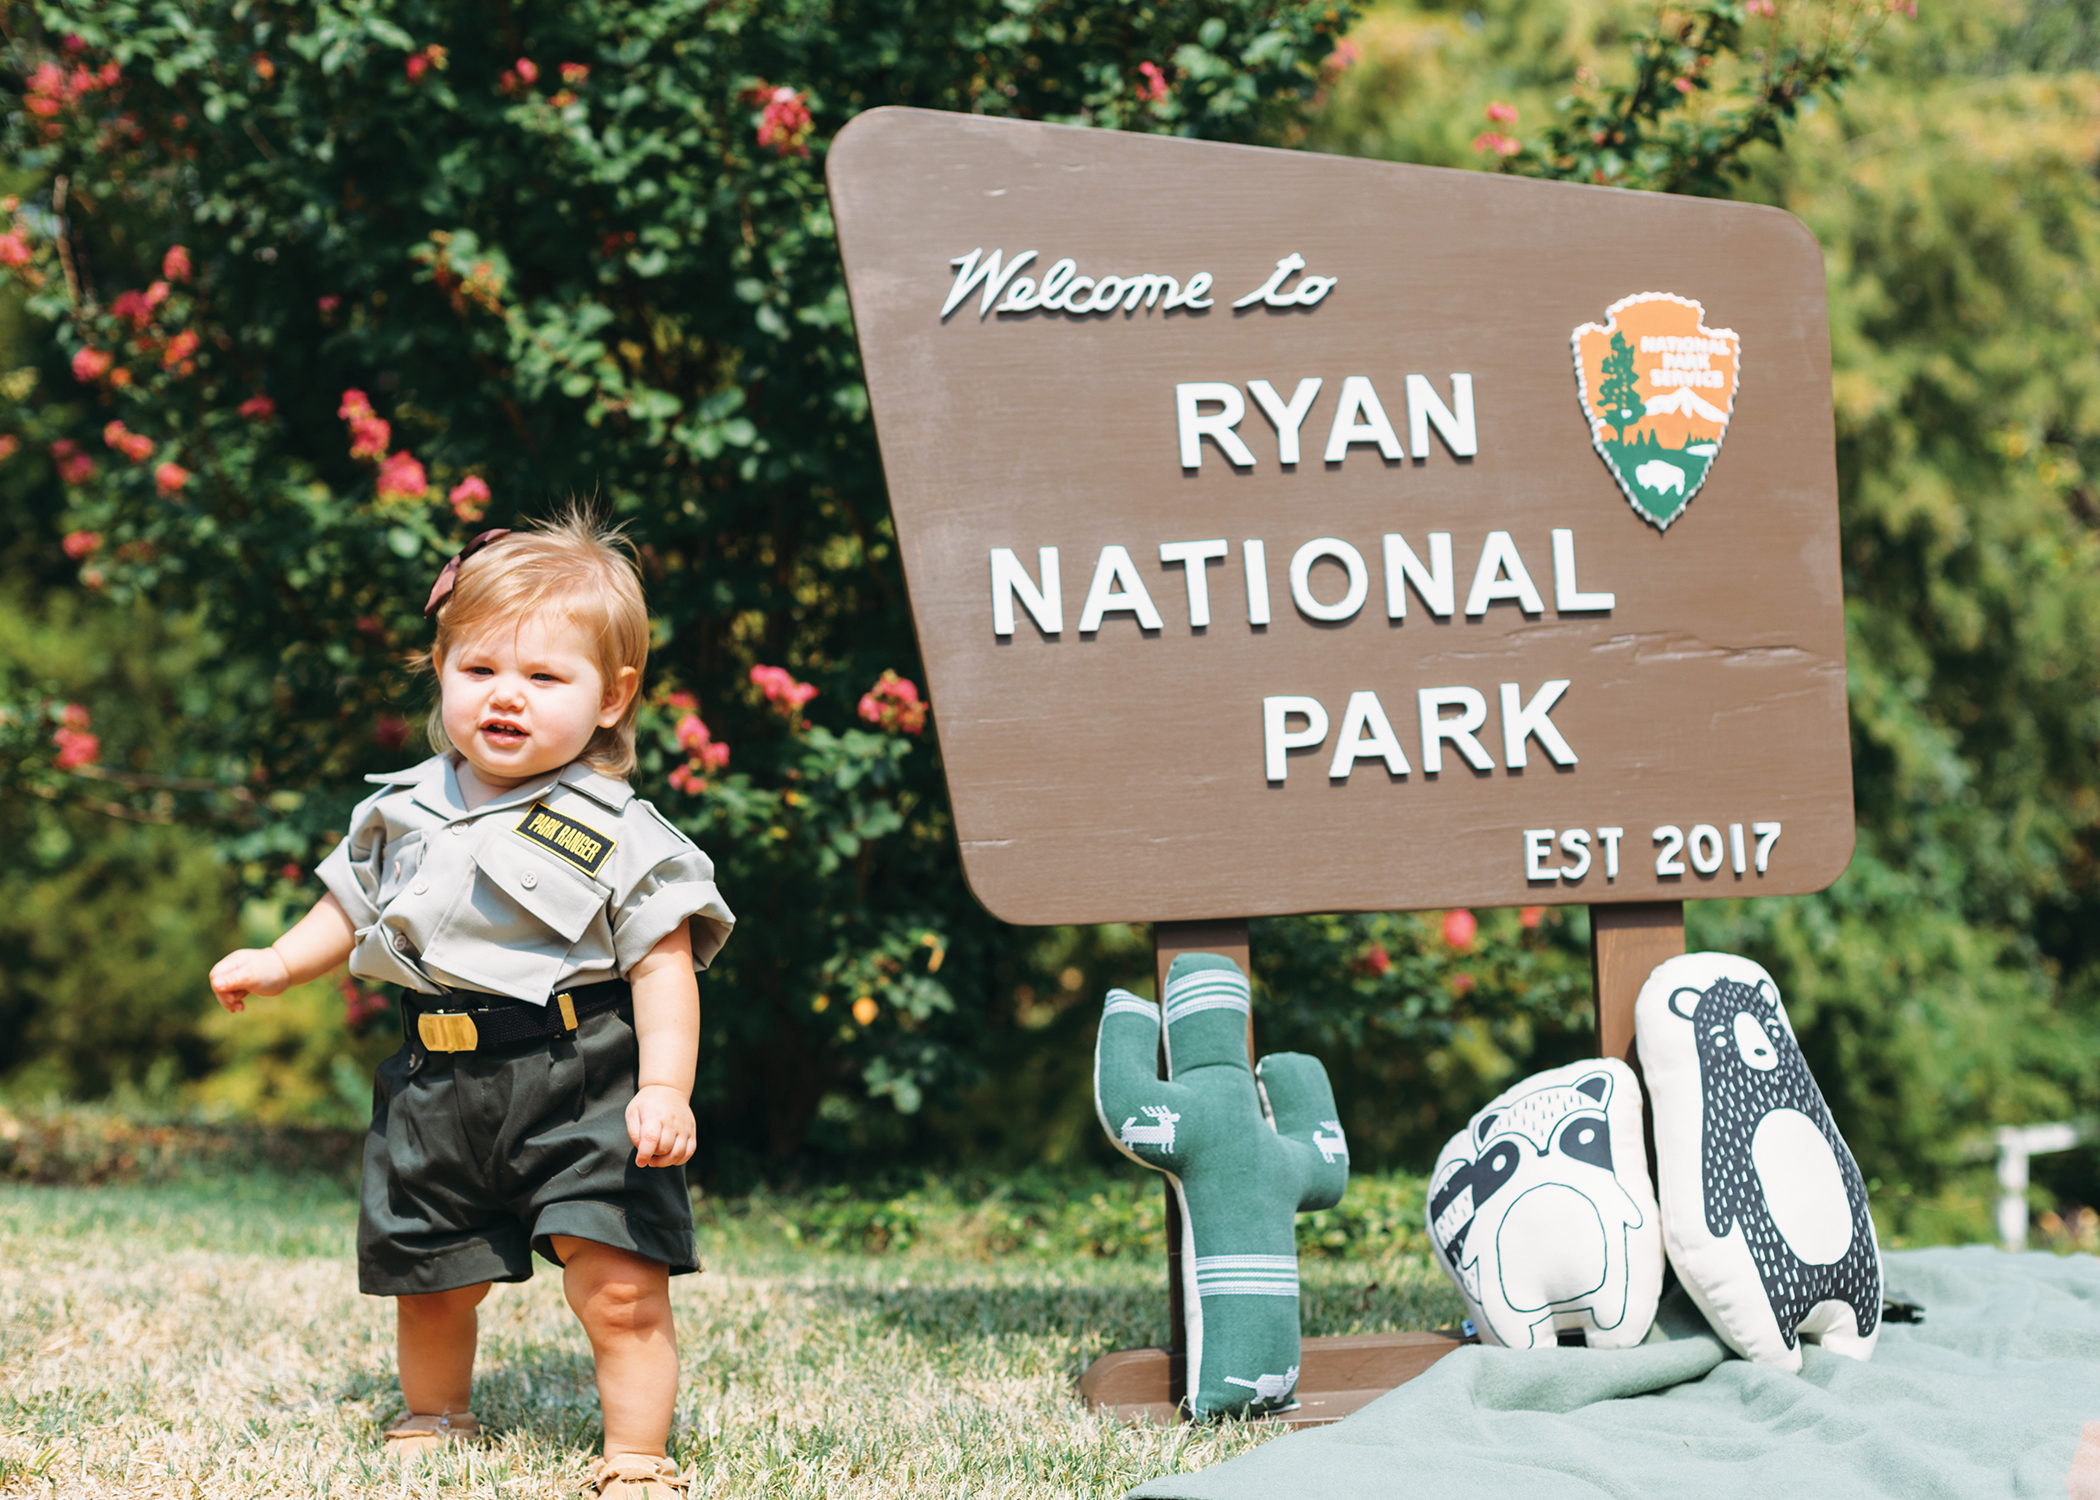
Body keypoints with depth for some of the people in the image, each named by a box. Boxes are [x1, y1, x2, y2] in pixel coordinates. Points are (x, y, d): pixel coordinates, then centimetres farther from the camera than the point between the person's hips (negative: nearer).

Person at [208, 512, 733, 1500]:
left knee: (620, 1287, -11)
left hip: (581, 1088, -5)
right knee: (430, 1287, 16)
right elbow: (353, 911, 25)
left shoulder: (617, 834, -7)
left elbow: (663, 965, -9)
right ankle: (432, 1421, 40)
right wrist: (278, 964, 13)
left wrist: (665, 1087, -18)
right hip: (439, 1088, 5)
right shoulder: (406, 813, 8)